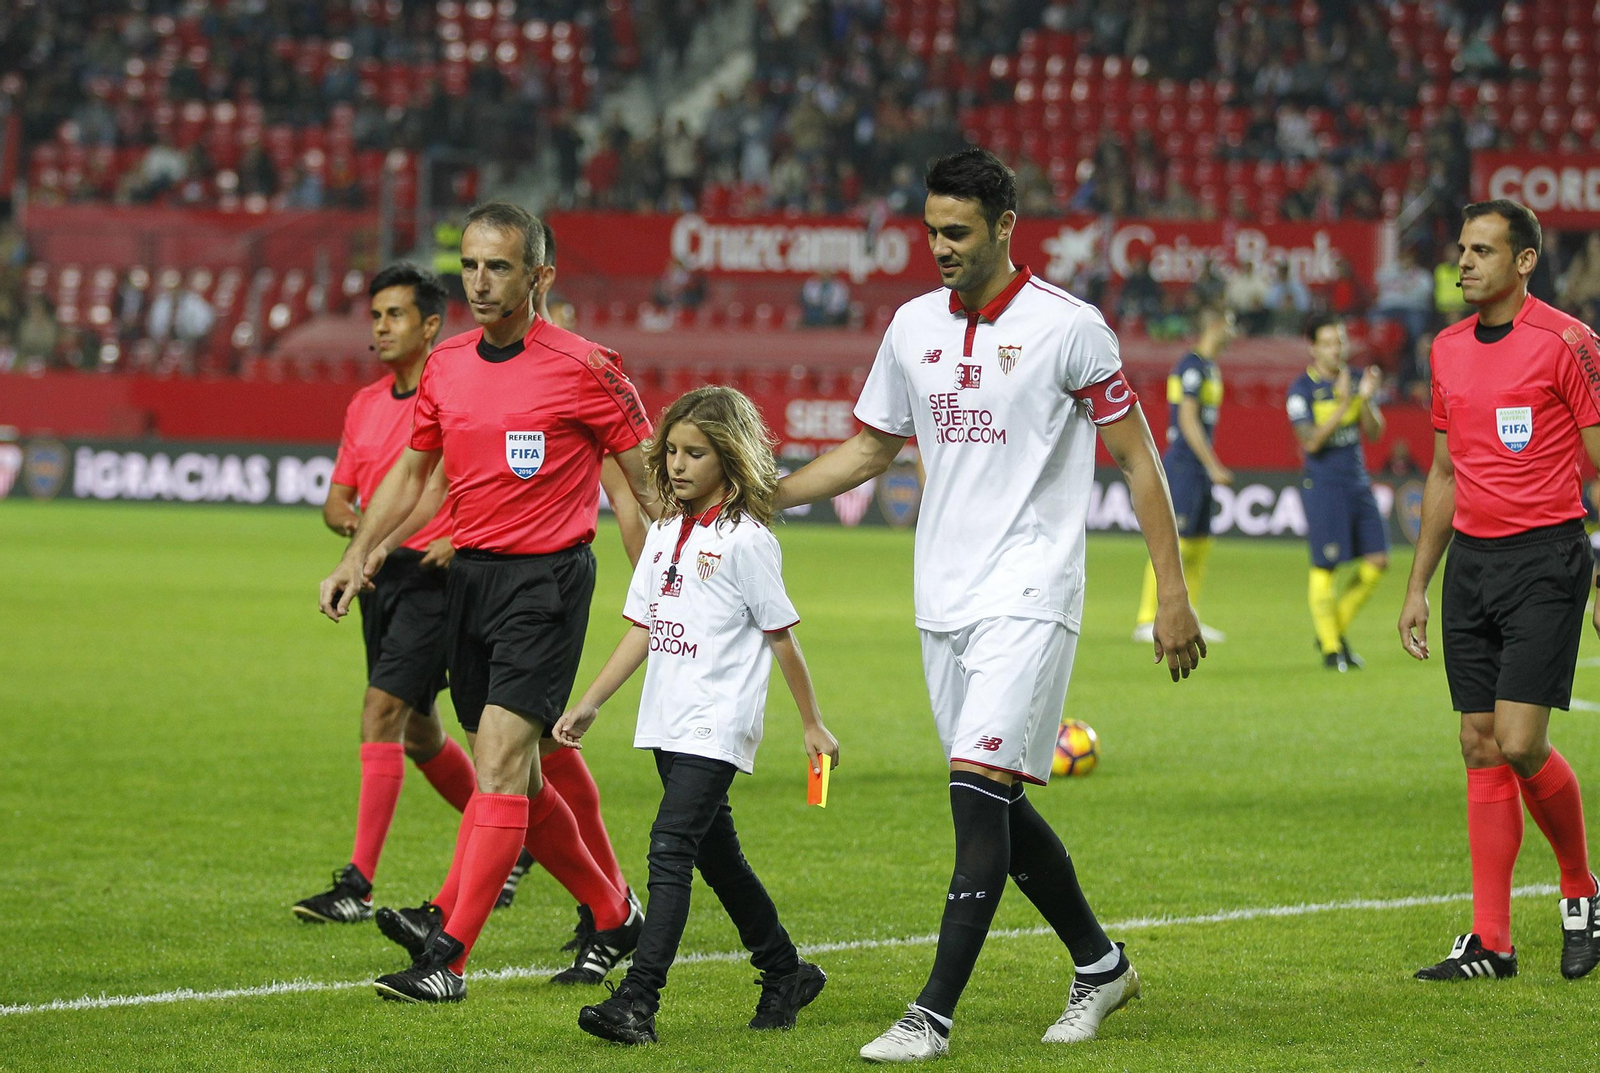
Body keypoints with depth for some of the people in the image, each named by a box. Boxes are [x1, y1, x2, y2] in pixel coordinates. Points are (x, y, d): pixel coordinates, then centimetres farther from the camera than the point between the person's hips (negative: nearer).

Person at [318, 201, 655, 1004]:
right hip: (467, 575, 7)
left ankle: (447, 958, -19)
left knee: (501, 762, -15)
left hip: (546, 579, -7)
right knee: (515, 778, 11)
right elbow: (410, 472, 21)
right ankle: (613, 916, 30)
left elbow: (648, 478, -3)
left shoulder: (581, 369, -9)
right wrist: (356, 558, 12)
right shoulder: (446, 366, 8)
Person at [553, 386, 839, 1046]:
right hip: (669, 721, 8)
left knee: (671, 848, -18)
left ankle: (638, 1002, -25)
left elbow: (781, 636, -4)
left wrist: (812, 725, 1)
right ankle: (786, 974, 31)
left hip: (718, 724, -8)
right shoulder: (664, 535, 12)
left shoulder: (746, 539, -8)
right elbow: (644, 631, 14)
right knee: (716, 855, 15)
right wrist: (589, 706, 9)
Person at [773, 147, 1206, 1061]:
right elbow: (871, 448, 21)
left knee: (978, 793, -16)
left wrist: (1173, 591, -6)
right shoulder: (914, 326, 9)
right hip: (944, 599, 6)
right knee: (1000, 807, 10)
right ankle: (1100, 966, 29)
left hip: (1029, 596, -6)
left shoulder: (1069, 327, -8)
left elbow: (1138, 456, -3)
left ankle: (935, 1015, -17)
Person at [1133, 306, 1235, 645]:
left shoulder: (1210, 367, 16)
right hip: (1184, 466, -10)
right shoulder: (1192, 366, -14)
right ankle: (1146, 620, -10)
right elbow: (1188, 421, -19)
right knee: (1172, 541, -11)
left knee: (1201, 544, 11)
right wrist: (1213, 467, -19)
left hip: (1199, 468, 10)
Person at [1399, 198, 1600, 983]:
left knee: (1520, 743, -13)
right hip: (1470, 559, 6)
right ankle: (1491, 942, 4)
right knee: (1481, 750, 3)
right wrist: (1416, 586, 18)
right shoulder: (1449, 349, 12)